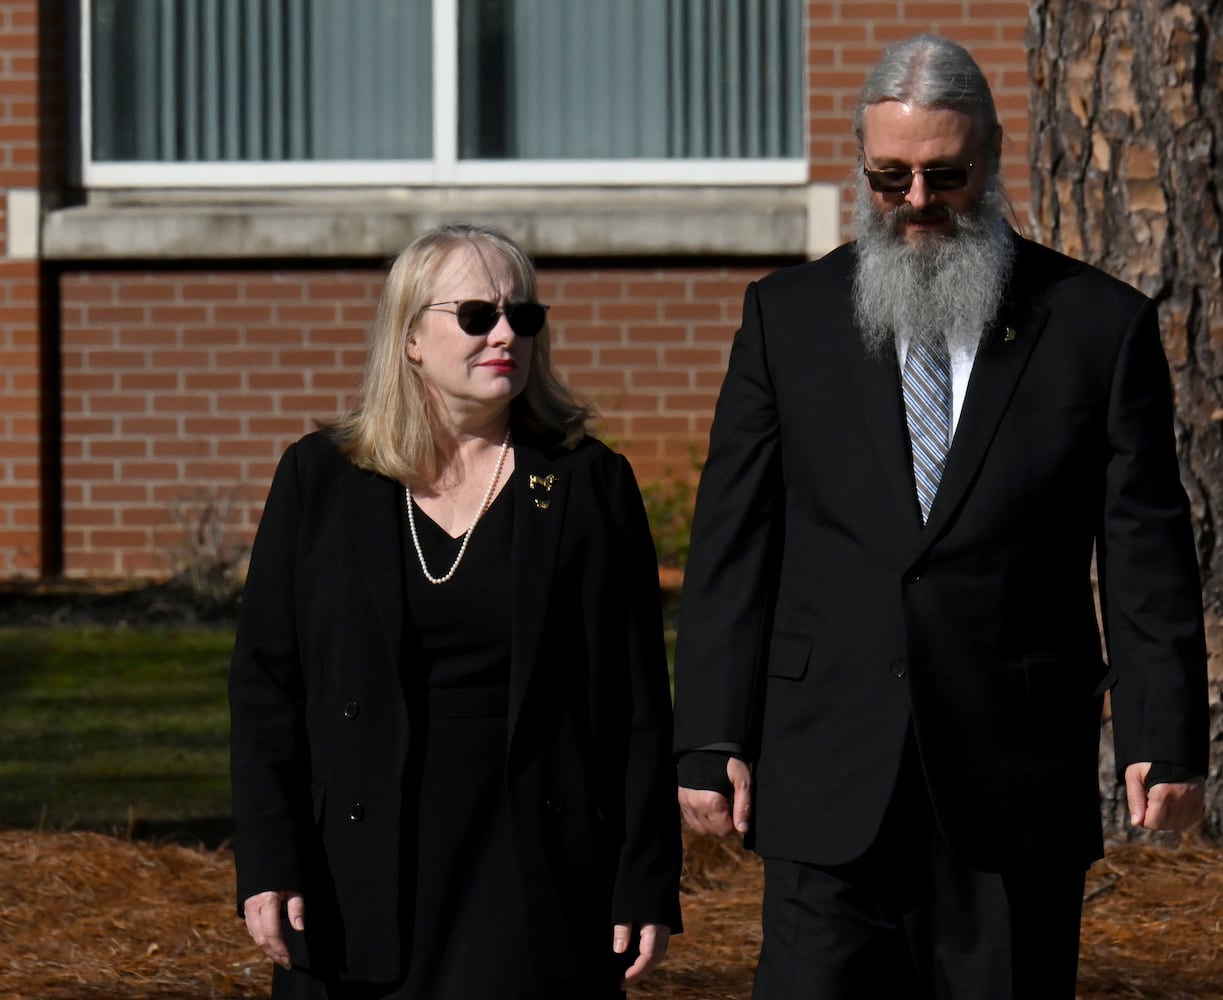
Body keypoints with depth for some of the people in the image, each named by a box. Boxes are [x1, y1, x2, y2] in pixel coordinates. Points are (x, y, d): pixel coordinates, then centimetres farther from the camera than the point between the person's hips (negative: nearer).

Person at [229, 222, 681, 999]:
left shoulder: (590, 484, 5)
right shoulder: (319, 481, 6)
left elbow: (639, 703, 4)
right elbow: (266, 682, 5)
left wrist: (649, 885, -1)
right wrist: (265, 865, -4)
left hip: (536, 871, 0)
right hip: (368, 871, 1)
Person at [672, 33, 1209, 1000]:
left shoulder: (1101, 323, 4)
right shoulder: (789, 315, 8)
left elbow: (1146, 552, 2)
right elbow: (734, 544, 6)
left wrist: (1165, 736, -7)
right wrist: (711, 737, -1)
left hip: (1018, 784, 0)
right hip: (830, 780, 1)